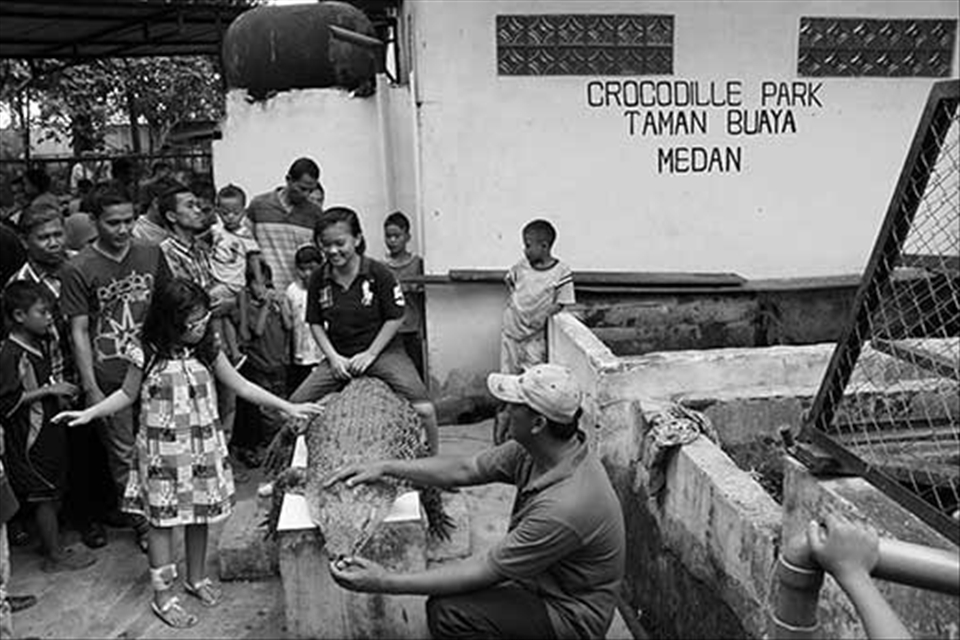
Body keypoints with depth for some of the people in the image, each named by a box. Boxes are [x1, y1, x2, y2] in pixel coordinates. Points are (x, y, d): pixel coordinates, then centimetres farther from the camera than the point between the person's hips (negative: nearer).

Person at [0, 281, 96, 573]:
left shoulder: (39, 344, 6)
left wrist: (57, 389, 7)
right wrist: (48, 390, -22)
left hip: (49, 429, 9)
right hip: (30, 438, -9)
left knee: (55, 492, 17)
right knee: (44, 496, 2)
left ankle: (51, 543, 32)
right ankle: (54, 556, 14)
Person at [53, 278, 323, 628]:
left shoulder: (208, 347, -3)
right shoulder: (147, 353, -12)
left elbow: (241, 386, 2)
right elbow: (127, 394, 4)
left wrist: (288, 406, -1)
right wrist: (88, 413, -8)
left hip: (204, 447, 3)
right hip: (163, 451, -3)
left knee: (200, 515, 13)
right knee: (163, 520, 6)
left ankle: (197, 577, 35)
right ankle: (162, 596, 20)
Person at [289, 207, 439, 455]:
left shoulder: (378, 273, -11)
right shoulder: (318, 279, 0)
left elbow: (395, 318, -6)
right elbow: (315, 323, 8)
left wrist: (370, 354, -10)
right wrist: (333, 357, -5)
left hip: (382, 350, -3)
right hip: (339, 356, 4)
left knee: (424, 410, -20)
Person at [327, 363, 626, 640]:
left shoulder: (565, 506, -36)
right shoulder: (535, 448, -10)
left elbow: (485, 571, -29)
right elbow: (463, 470, -1)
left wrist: (387, 583, -25)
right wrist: (386, 467, -7)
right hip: (540, 580, 8)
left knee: (447, 613, -20)